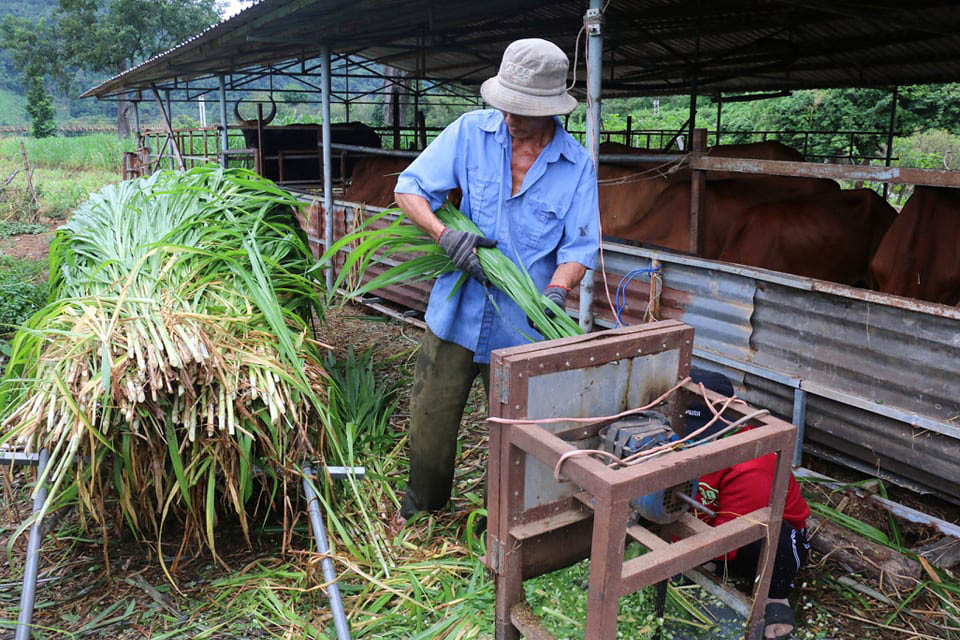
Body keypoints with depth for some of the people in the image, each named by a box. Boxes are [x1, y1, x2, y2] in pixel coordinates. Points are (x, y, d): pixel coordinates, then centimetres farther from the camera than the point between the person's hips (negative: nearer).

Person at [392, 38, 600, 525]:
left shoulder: (577, 166, -3)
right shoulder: (471, 131, -4)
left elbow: (579, 244, -5)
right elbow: (409, 189, -3)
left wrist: (556, 293, -26)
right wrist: (445, 235, -22)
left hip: (521, 325, 0)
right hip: (456, 312, 1)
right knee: (431, 418, 13)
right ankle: (422, 505, 40)